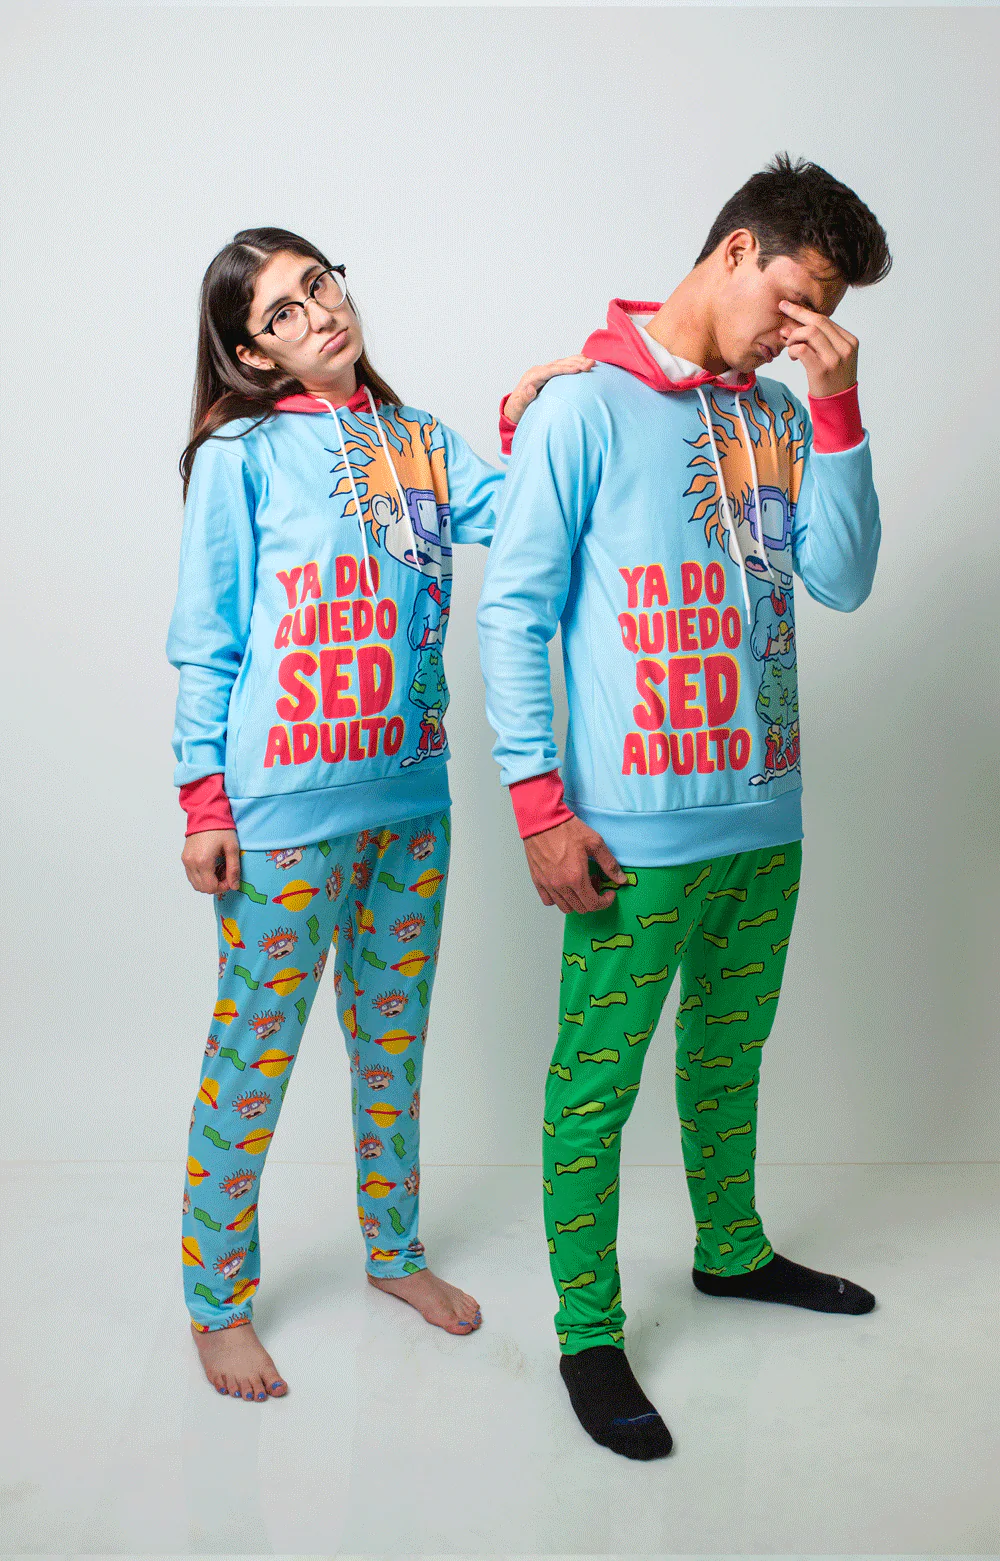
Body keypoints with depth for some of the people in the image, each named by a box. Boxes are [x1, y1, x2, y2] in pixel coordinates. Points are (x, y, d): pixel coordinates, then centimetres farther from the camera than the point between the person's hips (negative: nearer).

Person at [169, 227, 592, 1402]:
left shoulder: (418, 440, 10)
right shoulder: (240, 454, -4)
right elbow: (204, 641, -5)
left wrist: (535, 413, -15)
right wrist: (203, 802, -8)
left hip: (409, 795, 5)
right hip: (284, 808, -5)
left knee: (393, 1039, 18)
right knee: (253, 1053, 5)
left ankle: (393, 1249, 38)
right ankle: (217, 1299, 24)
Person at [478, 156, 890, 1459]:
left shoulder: (779, 415, 11)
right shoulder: (587, 407, -7)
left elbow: (843, 582, 4)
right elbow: (512, 612, -10)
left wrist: (839, 409, -4)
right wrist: (540, 807, -15)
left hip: (764, 817, 7)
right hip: (637, 833, -6)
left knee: (730, 1056, 22)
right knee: (596, 1084, 4)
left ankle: (732, 1250, 43)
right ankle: (588, 1335, 21)